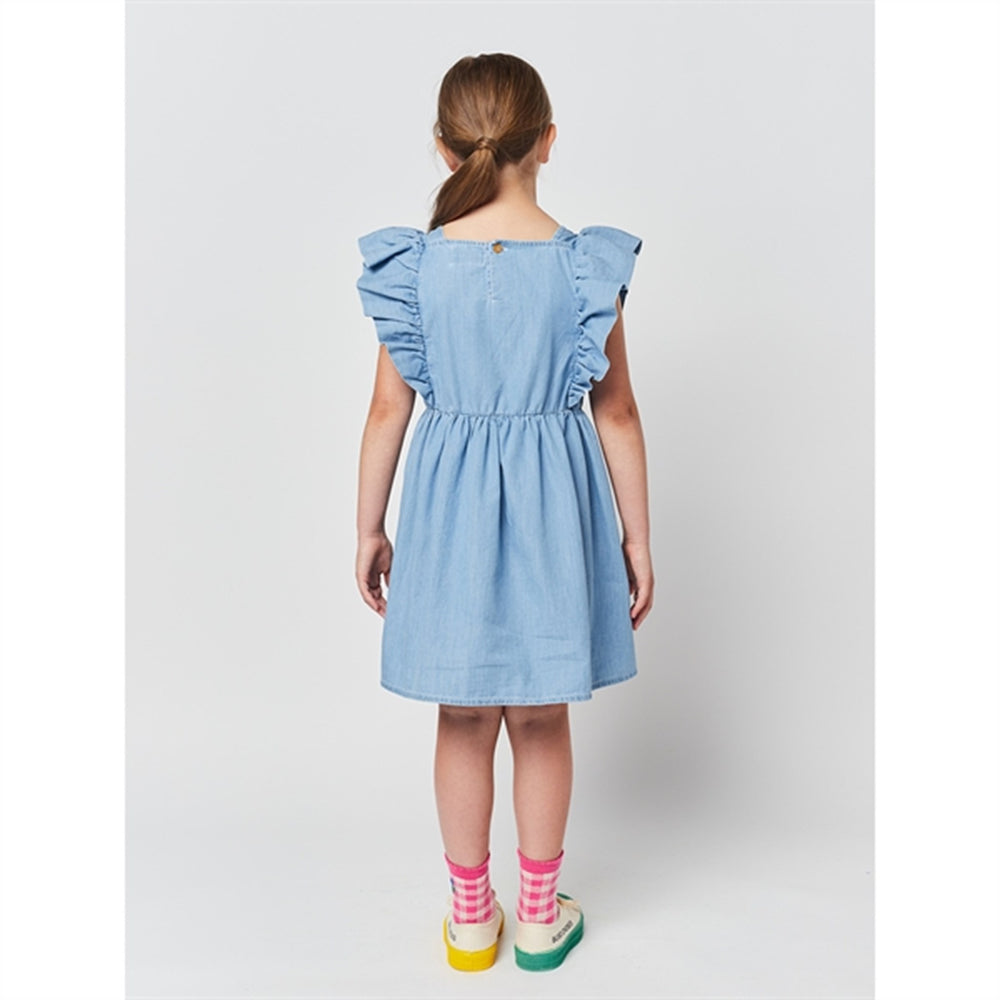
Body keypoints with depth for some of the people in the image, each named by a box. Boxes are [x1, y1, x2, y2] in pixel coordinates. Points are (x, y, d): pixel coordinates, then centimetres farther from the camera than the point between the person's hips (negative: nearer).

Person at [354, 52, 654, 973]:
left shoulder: (414, 265, -6)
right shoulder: (585, 264, -8)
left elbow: (389, 409, -3)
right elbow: (617, 412, -5)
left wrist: (369, 528, 8)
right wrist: (637, 535, 5)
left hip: (449, 498, 1)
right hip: (553, 500, 0)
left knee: (464, 716, 16)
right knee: (542, 717, 15)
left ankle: (471, 916, 33)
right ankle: (541, 916, 33)